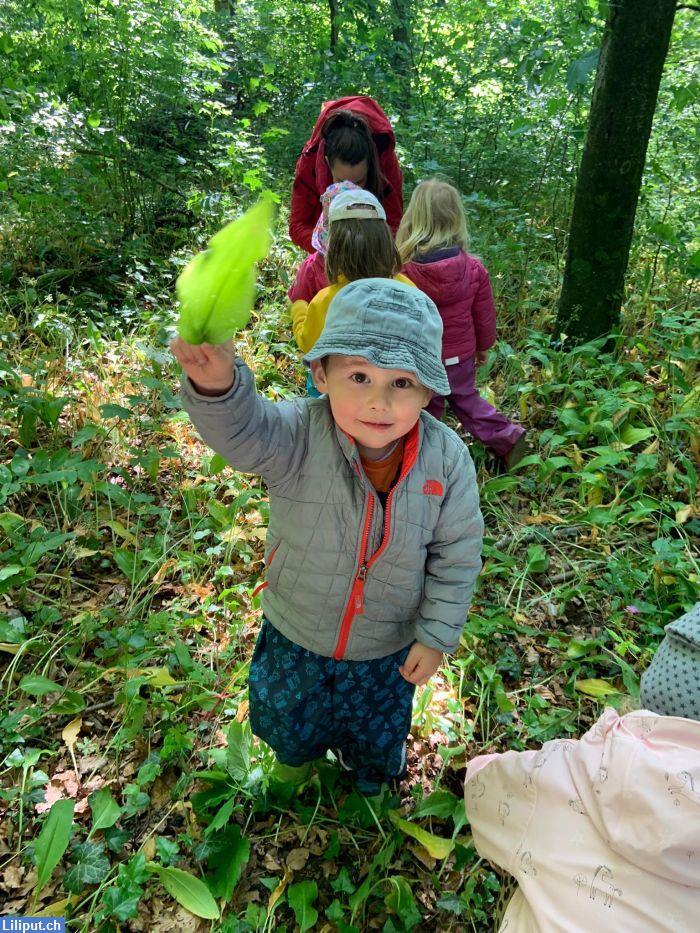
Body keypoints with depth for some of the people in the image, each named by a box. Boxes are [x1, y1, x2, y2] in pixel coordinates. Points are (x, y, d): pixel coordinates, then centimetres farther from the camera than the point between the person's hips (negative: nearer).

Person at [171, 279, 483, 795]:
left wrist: (436, 636, -11)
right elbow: (243, 430, -50)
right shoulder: (299, 435, -29)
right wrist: (215, 383, -71)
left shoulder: (447, 458, -24)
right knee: (288, 715, 31)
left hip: (386, 646, 0)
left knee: (378, 730, 30)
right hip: (295, 635, 0)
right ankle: (300, 752, 70)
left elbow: (457, 554, -14)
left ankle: (372, 771, 68)